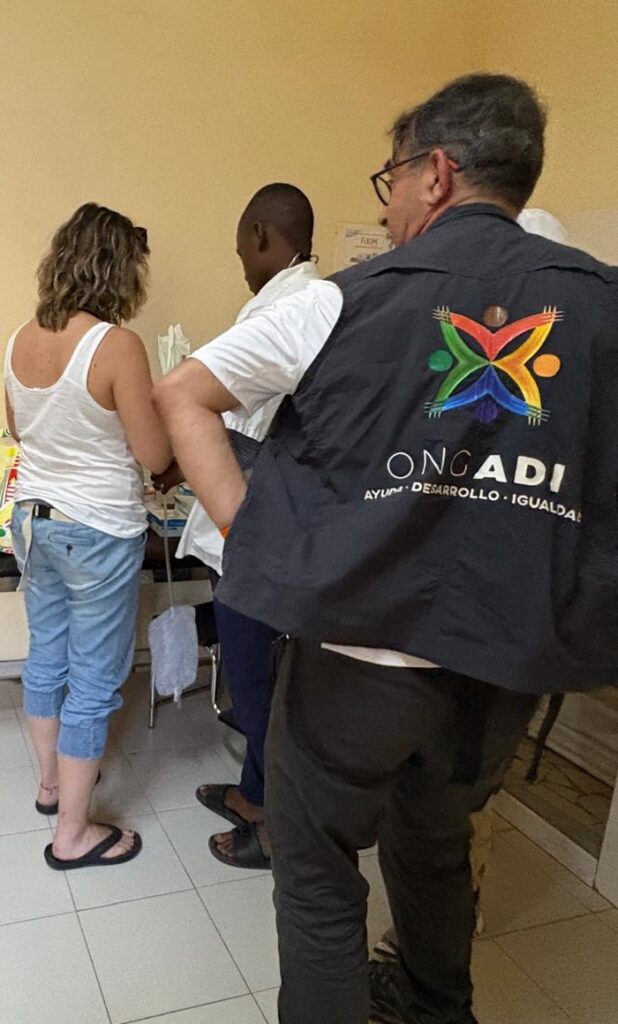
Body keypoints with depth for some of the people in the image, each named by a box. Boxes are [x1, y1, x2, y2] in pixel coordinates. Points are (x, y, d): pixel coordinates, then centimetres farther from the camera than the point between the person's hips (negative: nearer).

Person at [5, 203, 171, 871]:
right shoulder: (116, 345, -21)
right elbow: (154, 454, -15)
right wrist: (166, 405, 2)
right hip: (98, 533, -7)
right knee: (94, 682, 6)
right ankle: (73, 835, 19)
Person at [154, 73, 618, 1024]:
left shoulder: (346, 299, -6)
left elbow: (181, 396, -1)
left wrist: (258, 539, -7)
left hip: (357, 651, -4)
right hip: (513, 663, 4)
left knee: (319, 876, 18)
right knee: (437, 846, 29)